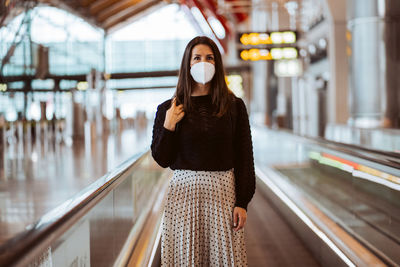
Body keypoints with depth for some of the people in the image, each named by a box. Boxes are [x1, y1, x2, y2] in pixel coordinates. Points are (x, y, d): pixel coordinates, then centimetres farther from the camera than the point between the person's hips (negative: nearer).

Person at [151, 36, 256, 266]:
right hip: (184, 189, 0)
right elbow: (162, 160, 4)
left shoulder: (234, 106, 2)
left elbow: (244, 157, 2)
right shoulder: (169, 109, 3)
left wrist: (242, 202, -4)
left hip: (223, 190, 0)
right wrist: (168, 126, -10)